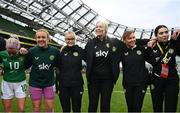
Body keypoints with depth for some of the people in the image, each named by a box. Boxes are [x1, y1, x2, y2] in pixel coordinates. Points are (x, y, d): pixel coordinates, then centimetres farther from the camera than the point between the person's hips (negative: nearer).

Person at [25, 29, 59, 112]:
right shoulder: (31, 51, -9)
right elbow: (26, 66, 2)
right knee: (36, 108, 11)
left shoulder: (55, 51, -8)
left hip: (49, 83, 1)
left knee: (50, 108, 10)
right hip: (35, 84, 0)